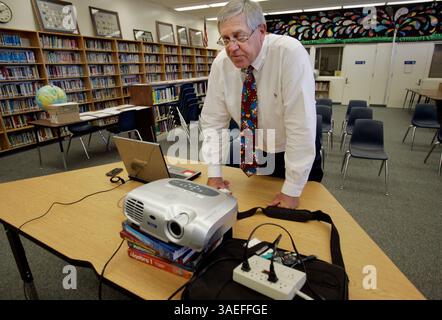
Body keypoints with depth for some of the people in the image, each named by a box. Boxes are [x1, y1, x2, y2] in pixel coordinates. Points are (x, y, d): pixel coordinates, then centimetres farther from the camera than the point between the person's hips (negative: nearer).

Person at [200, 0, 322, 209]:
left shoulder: (290, 53, -28)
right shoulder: (221, 64, -14)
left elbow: (301, 125, -31)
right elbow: (212, 122, -8)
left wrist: (292, 191, -27)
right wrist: (214, 173, -13)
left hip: (296, 155, -3)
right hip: (254, 155, 3)